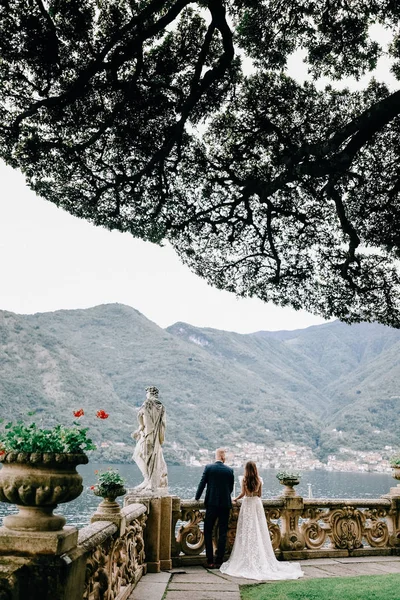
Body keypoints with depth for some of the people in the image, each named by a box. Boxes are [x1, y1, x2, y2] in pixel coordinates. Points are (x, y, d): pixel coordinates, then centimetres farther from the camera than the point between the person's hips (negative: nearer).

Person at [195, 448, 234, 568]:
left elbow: (202, 484, -2)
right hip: (225, 504, 1)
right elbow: (231, 488, 8)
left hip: (212, 504, -1)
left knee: (208, 532, 8)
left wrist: (197, 497, 14)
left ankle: (210, 561, 5)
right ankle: (219, 561, 8)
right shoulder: (229, 470, 0)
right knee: (222, 533, 8)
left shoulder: (208, 468, -5)